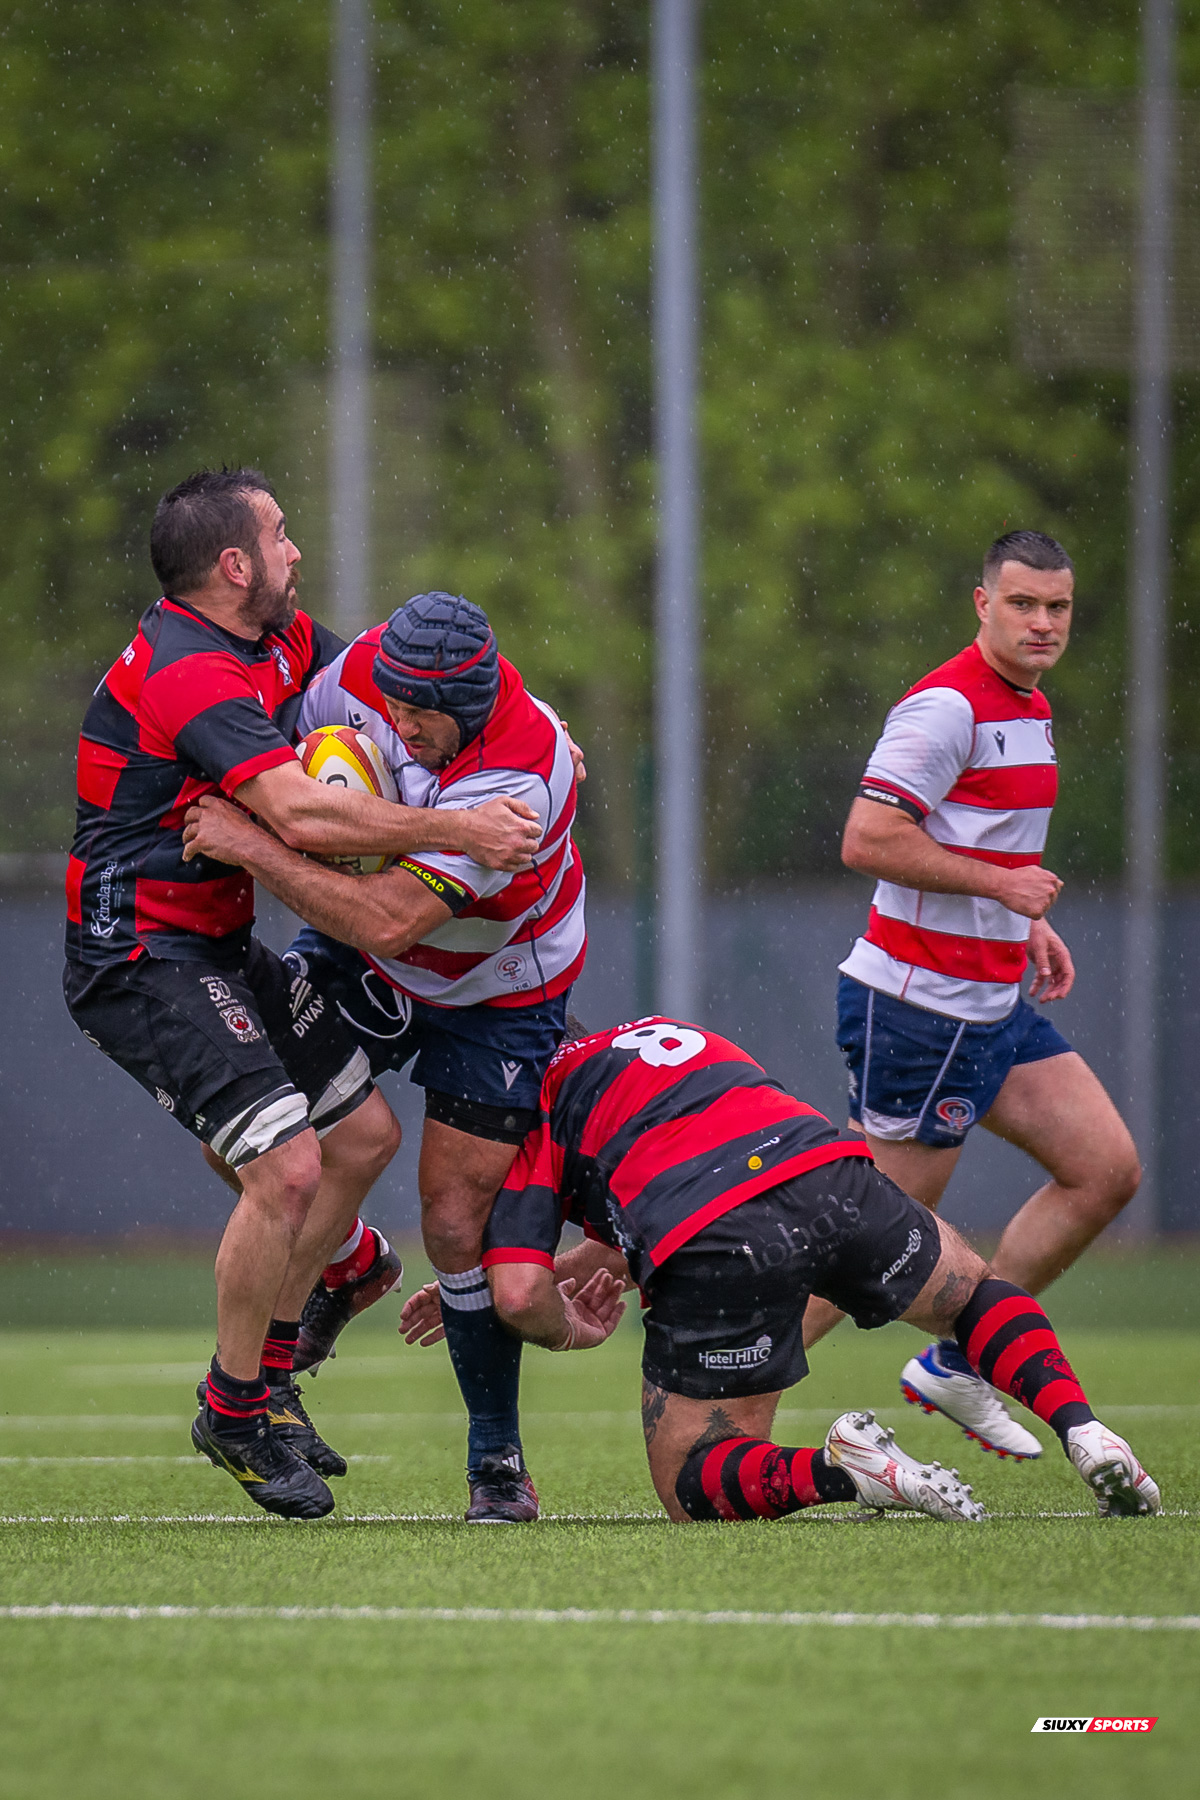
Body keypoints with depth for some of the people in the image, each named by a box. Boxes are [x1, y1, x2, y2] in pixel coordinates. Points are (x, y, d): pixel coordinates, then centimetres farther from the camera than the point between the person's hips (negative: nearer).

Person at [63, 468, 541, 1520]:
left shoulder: (276, 640, 8)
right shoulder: (189, 674, -23)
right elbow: (302, 813, -34)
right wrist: (456, 831, -30)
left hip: (219, 949, 11)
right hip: (143, 958, -11)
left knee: (365, 1133, 13)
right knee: (288, 1167, -18)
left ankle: (266, 1361, 24)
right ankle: (233, 1412, -1)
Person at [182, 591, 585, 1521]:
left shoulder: (518, 773, -39)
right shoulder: (362, 673, -22)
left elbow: (387, 923, -43)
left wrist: (252, 845, -40)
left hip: (495, 989, -6)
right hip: (366, 960, 6)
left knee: (458, 1226, -9)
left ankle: (499, 1457, 8)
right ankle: (349, 1262, 22)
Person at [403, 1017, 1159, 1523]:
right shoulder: (671, 1034, 38)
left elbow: (521, 1296, 3)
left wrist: (567, 1329, 26)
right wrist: (469, 1290, 47)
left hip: (714, 1248, -5)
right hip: (828, 1172, 5)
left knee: (693, 1485, 14)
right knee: (976, 1292, 34)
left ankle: (841, 1471, -18)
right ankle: (1083, 1431, 6)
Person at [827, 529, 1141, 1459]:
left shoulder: (1030, 706, 15)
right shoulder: (946, 707, -17)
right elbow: (869, 840, -25)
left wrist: (1029, 927, 13)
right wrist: (1004, 886, -20)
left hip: (995, 1002, 10)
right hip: (919, 1007, -10)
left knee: (1107, 1170, 7)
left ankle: (955, 1364, 14)